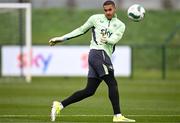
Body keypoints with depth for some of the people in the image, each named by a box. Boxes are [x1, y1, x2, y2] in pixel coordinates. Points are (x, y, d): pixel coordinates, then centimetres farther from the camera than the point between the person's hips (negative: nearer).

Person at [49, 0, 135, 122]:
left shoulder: (120, 25, 15)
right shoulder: (96, 19, 8)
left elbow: (114, 39, -3)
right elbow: (81, 30, 16)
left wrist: (107, 39, -25)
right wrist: (61, 38, 16)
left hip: (105, 56, 5)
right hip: (97, 52, -5)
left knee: (89, 90, 4)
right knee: (112, 84, -14)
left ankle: (60, 105, 10)